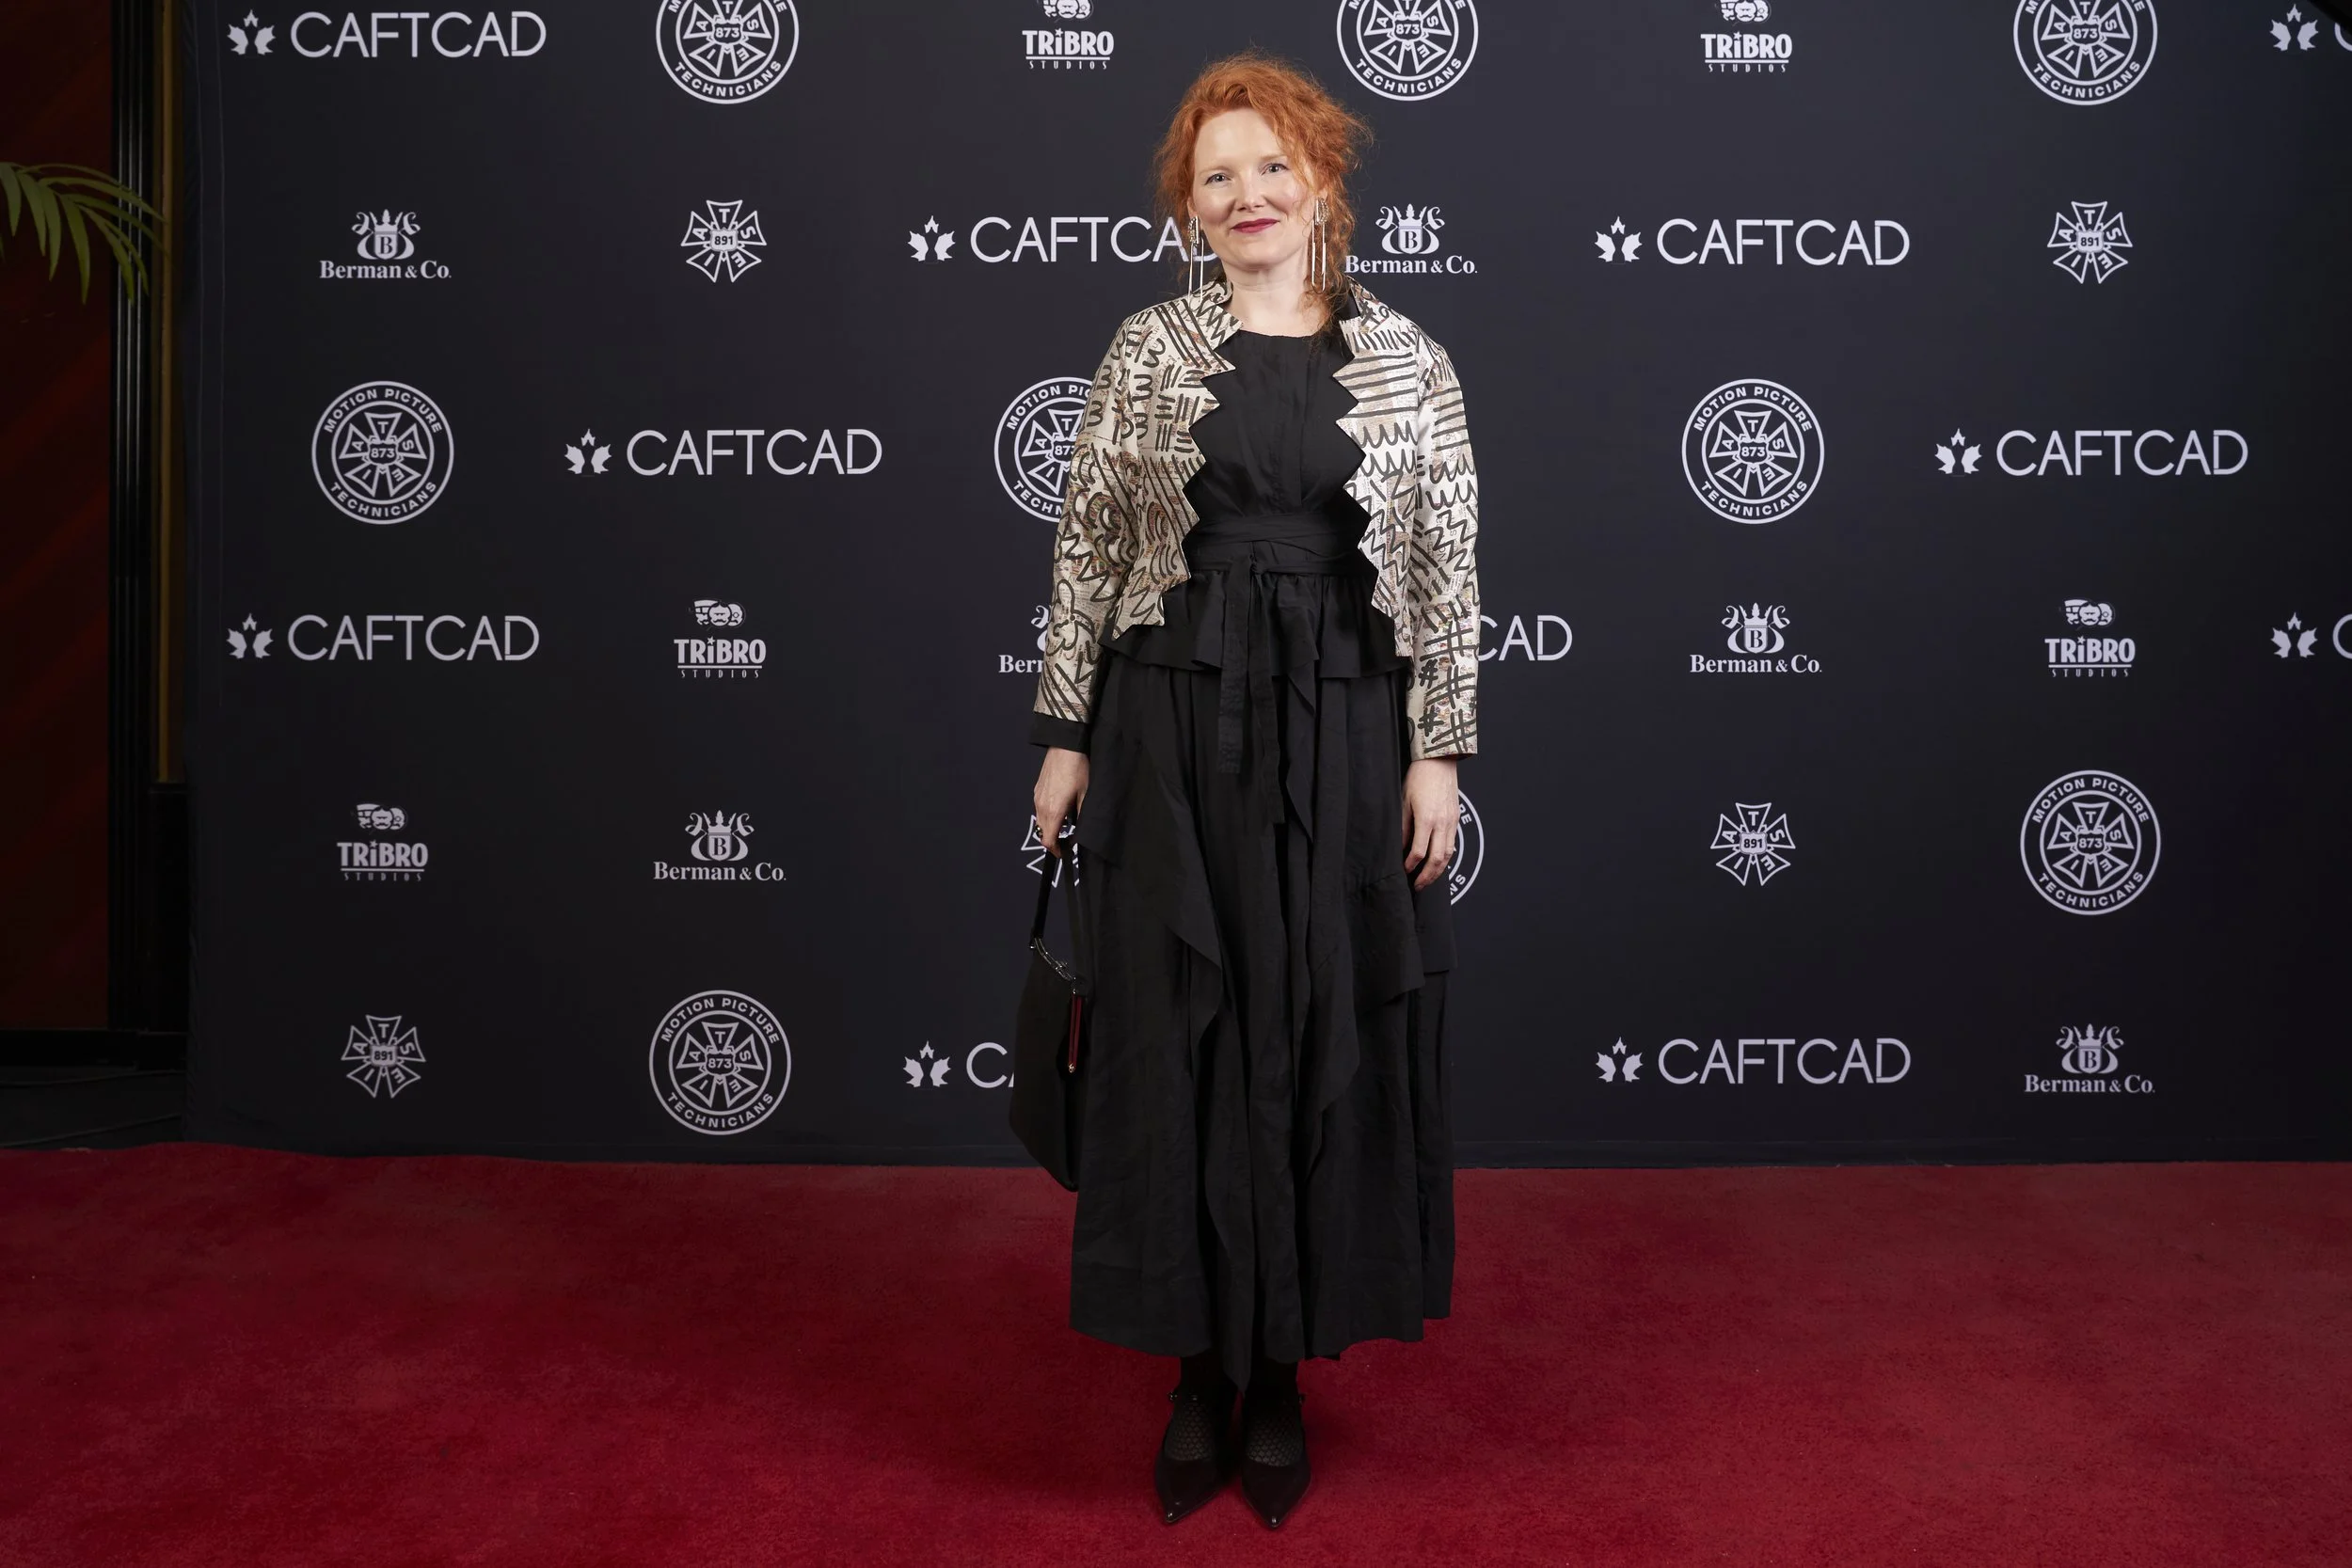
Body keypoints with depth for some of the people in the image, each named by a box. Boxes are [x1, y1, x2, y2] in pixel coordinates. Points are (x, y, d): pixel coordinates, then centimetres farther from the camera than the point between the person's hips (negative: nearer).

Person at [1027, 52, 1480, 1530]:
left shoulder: (1409, 362, 4)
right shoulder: (1147, 351, 4)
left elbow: (1447, 572, 2)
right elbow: (1088, 548, 4)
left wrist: (1438, 749, -3)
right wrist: (1067, 733, 1)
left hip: (1342, 729, 0)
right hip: (1175, 725, 0)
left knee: (1324, 1040, 5)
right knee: (1183, 1037, 3)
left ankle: (1283, 1368, 20)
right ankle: (1202, 1366, 18)